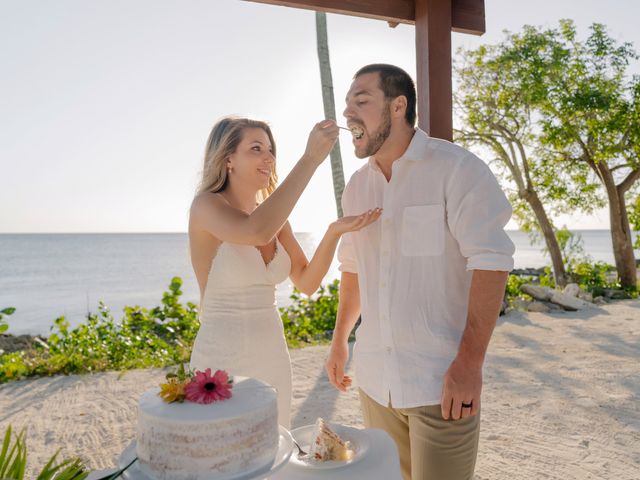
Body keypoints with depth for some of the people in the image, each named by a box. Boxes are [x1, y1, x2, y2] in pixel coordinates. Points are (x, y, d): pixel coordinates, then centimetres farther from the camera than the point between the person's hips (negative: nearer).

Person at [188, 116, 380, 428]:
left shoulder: (273, 216, 6)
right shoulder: (206, 206, -13)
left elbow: (307, 283, 2)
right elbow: (257, 232, -34)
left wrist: (334, 232, -13)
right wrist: (311, 158, -29)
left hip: (273, 359, 7)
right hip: (223, 362, -6)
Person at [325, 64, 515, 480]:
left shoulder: (458, 169, -10)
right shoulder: (356, 187, 9)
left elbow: (491, 261, -15)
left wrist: (470, 361, -20)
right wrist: (340, 340, 20)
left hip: (442, 380, -5)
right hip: (375, 376, 6)